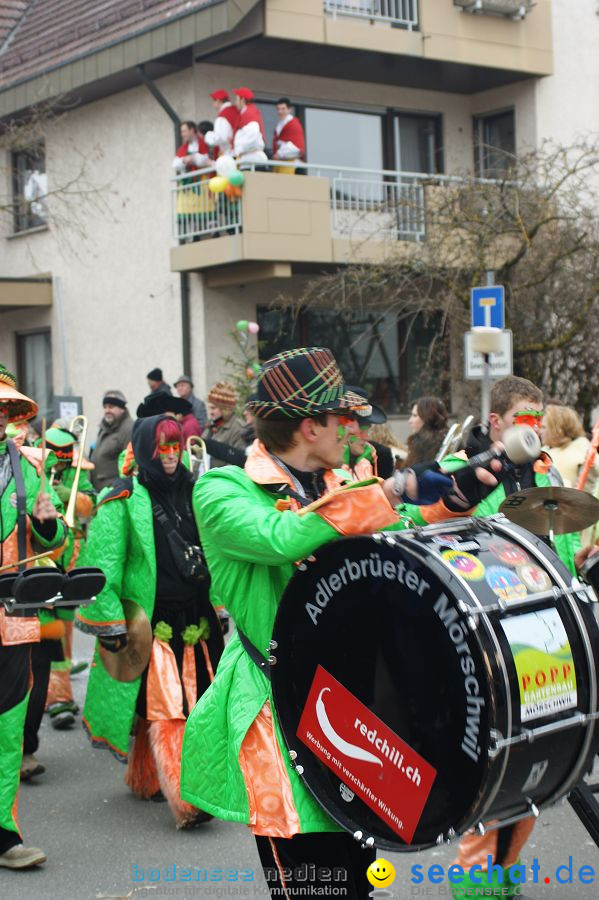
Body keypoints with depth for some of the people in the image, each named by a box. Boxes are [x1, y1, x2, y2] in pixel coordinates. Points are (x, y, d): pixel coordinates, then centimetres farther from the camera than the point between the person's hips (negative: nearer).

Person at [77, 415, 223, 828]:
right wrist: (110, 624, -14)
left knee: (157, 707, 13)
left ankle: (144, 778, 29)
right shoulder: (123, 501, -5)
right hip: (148, 622, -6)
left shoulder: (192, 492, 12)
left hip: (193, 620, 6)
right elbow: (104, 566, -9)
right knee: (164, 709, -9)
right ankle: (185, 799, -13)